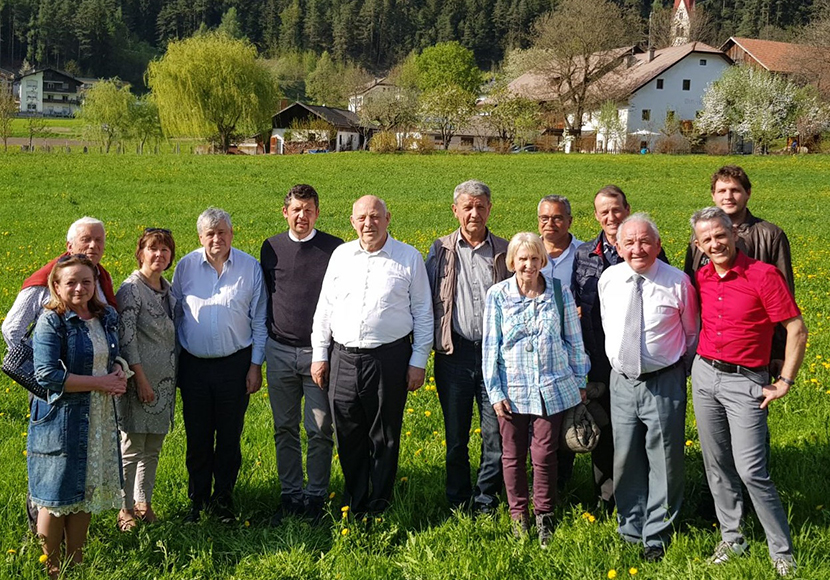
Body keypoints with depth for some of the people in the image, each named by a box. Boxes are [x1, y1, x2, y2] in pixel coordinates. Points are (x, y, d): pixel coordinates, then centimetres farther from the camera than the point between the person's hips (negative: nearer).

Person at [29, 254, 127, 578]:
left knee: (86, 491, 14)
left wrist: (118, 371, -4)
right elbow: (46, 375, -21)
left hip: (100, 419, 6)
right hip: (61, 420, -6)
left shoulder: (107, 317, 7)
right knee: (56, 495, 3)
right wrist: (101, 382, -18)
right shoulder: (52, 322, -13)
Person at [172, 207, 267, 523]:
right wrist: (174, 362, 7)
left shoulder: (251, 267, -2)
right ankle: (197, 500, 22)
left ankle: (223, 499, 22)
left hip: (235, 364, -1)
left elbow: (259, 321, 2)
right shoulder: (186, 266, 1)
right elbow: (175, 314, 9)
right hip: (194, 364, 1)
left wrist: (256, 365, 0)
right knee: (197, 437, 8)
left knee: (230, 437, 8)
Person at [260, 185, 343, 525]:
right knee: (285, 429, 9)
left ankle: (316, 497, 14)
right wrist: (257, 354, 15)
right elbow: (263, 298, 16)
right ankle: (289, 496, 20)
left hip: (320, 351, -2)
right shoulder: (271, 248, 7)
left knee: (320, 430, 1)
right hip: (280, 352, 3)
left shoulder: (335, 249, -1)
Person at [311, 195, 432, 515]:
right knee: (348, 437, 8)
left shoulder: (409, 257, 2)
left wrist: (418, 361, 0)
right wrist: (319, 354, 10)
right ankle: (354, 504, 22)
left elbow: (423, 313, 4)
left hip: (389, 358, -3)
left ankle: (379, 506, 19)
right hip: (343, 358, 3)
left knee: (385, 437, 5)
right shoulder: (341, 255, 10)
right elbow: (324, 308, 15)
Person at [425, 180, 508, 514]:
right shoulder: (440, 251, 6)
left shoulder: (504, 252, 6)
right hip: (455, 353, 0)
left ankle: (486, 500, 16)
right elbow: (426, 302, 7)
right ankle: (458, 502, 23)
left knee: (496, 433, 1)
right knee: (455, 434, 9)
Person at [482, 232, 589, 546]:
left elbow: (574, 340, 8)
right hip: (513, 390, 0)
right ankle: (518, 515, 27)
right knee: (513, 455, 9)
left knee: (545, 455, 2)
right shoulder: (498, 295, -3)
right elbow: (490, 345, 0)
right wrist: (494, 391, -3)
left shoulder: (560, 292, -1)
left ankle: (544, 516, 20)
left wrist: (580, 381, 10)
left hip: (553, 388, 0)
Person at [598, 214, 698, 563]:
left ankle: (657, 536, 19)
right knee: (625, 459, 12)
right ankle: (630, 529, 30)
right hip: (622, 381, 3)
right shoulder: (608, 280, 0)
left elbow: (691, 333, 5)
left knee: (664, 461, 4)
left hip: (664, 383, -3)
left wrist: (682, 370, 10)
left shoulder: (678, 282, -10)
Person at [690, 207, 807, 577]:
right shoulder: (701, 279, 5)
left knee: (750, 469, -11)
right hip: (704, 375, 6)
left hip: (745, 381, -6)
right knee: (716, 463, 11)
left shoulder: (764, 275, -13)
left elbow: (797, 329, -11)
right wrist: (697, 360, 13)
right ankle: (731, 538, 25)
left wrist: (785, 382, -10)